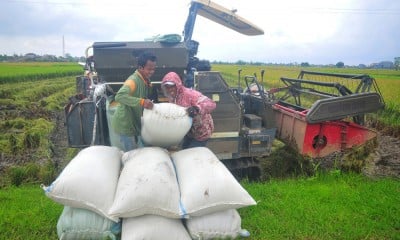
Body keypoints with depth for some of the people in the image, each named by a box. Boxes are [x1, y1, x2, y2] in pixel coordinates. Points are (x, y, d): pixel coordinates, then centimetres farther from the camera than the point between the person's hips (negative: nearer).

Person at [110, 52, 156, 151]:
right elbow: (119, 96, -41)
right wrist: (141, 102, -49)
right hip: (124, 124, -9)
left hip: (133, 123, 9)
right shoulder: (133, 80, -24)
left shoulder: (145, 80, 4)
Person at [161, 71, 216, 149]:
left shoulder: (189, 94, -28)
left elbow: (211, 104, -38)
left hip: (201, 132, -8)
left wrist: (197, 109, -54)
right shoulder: (171, 98, -3)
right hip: (189, 132, 8)